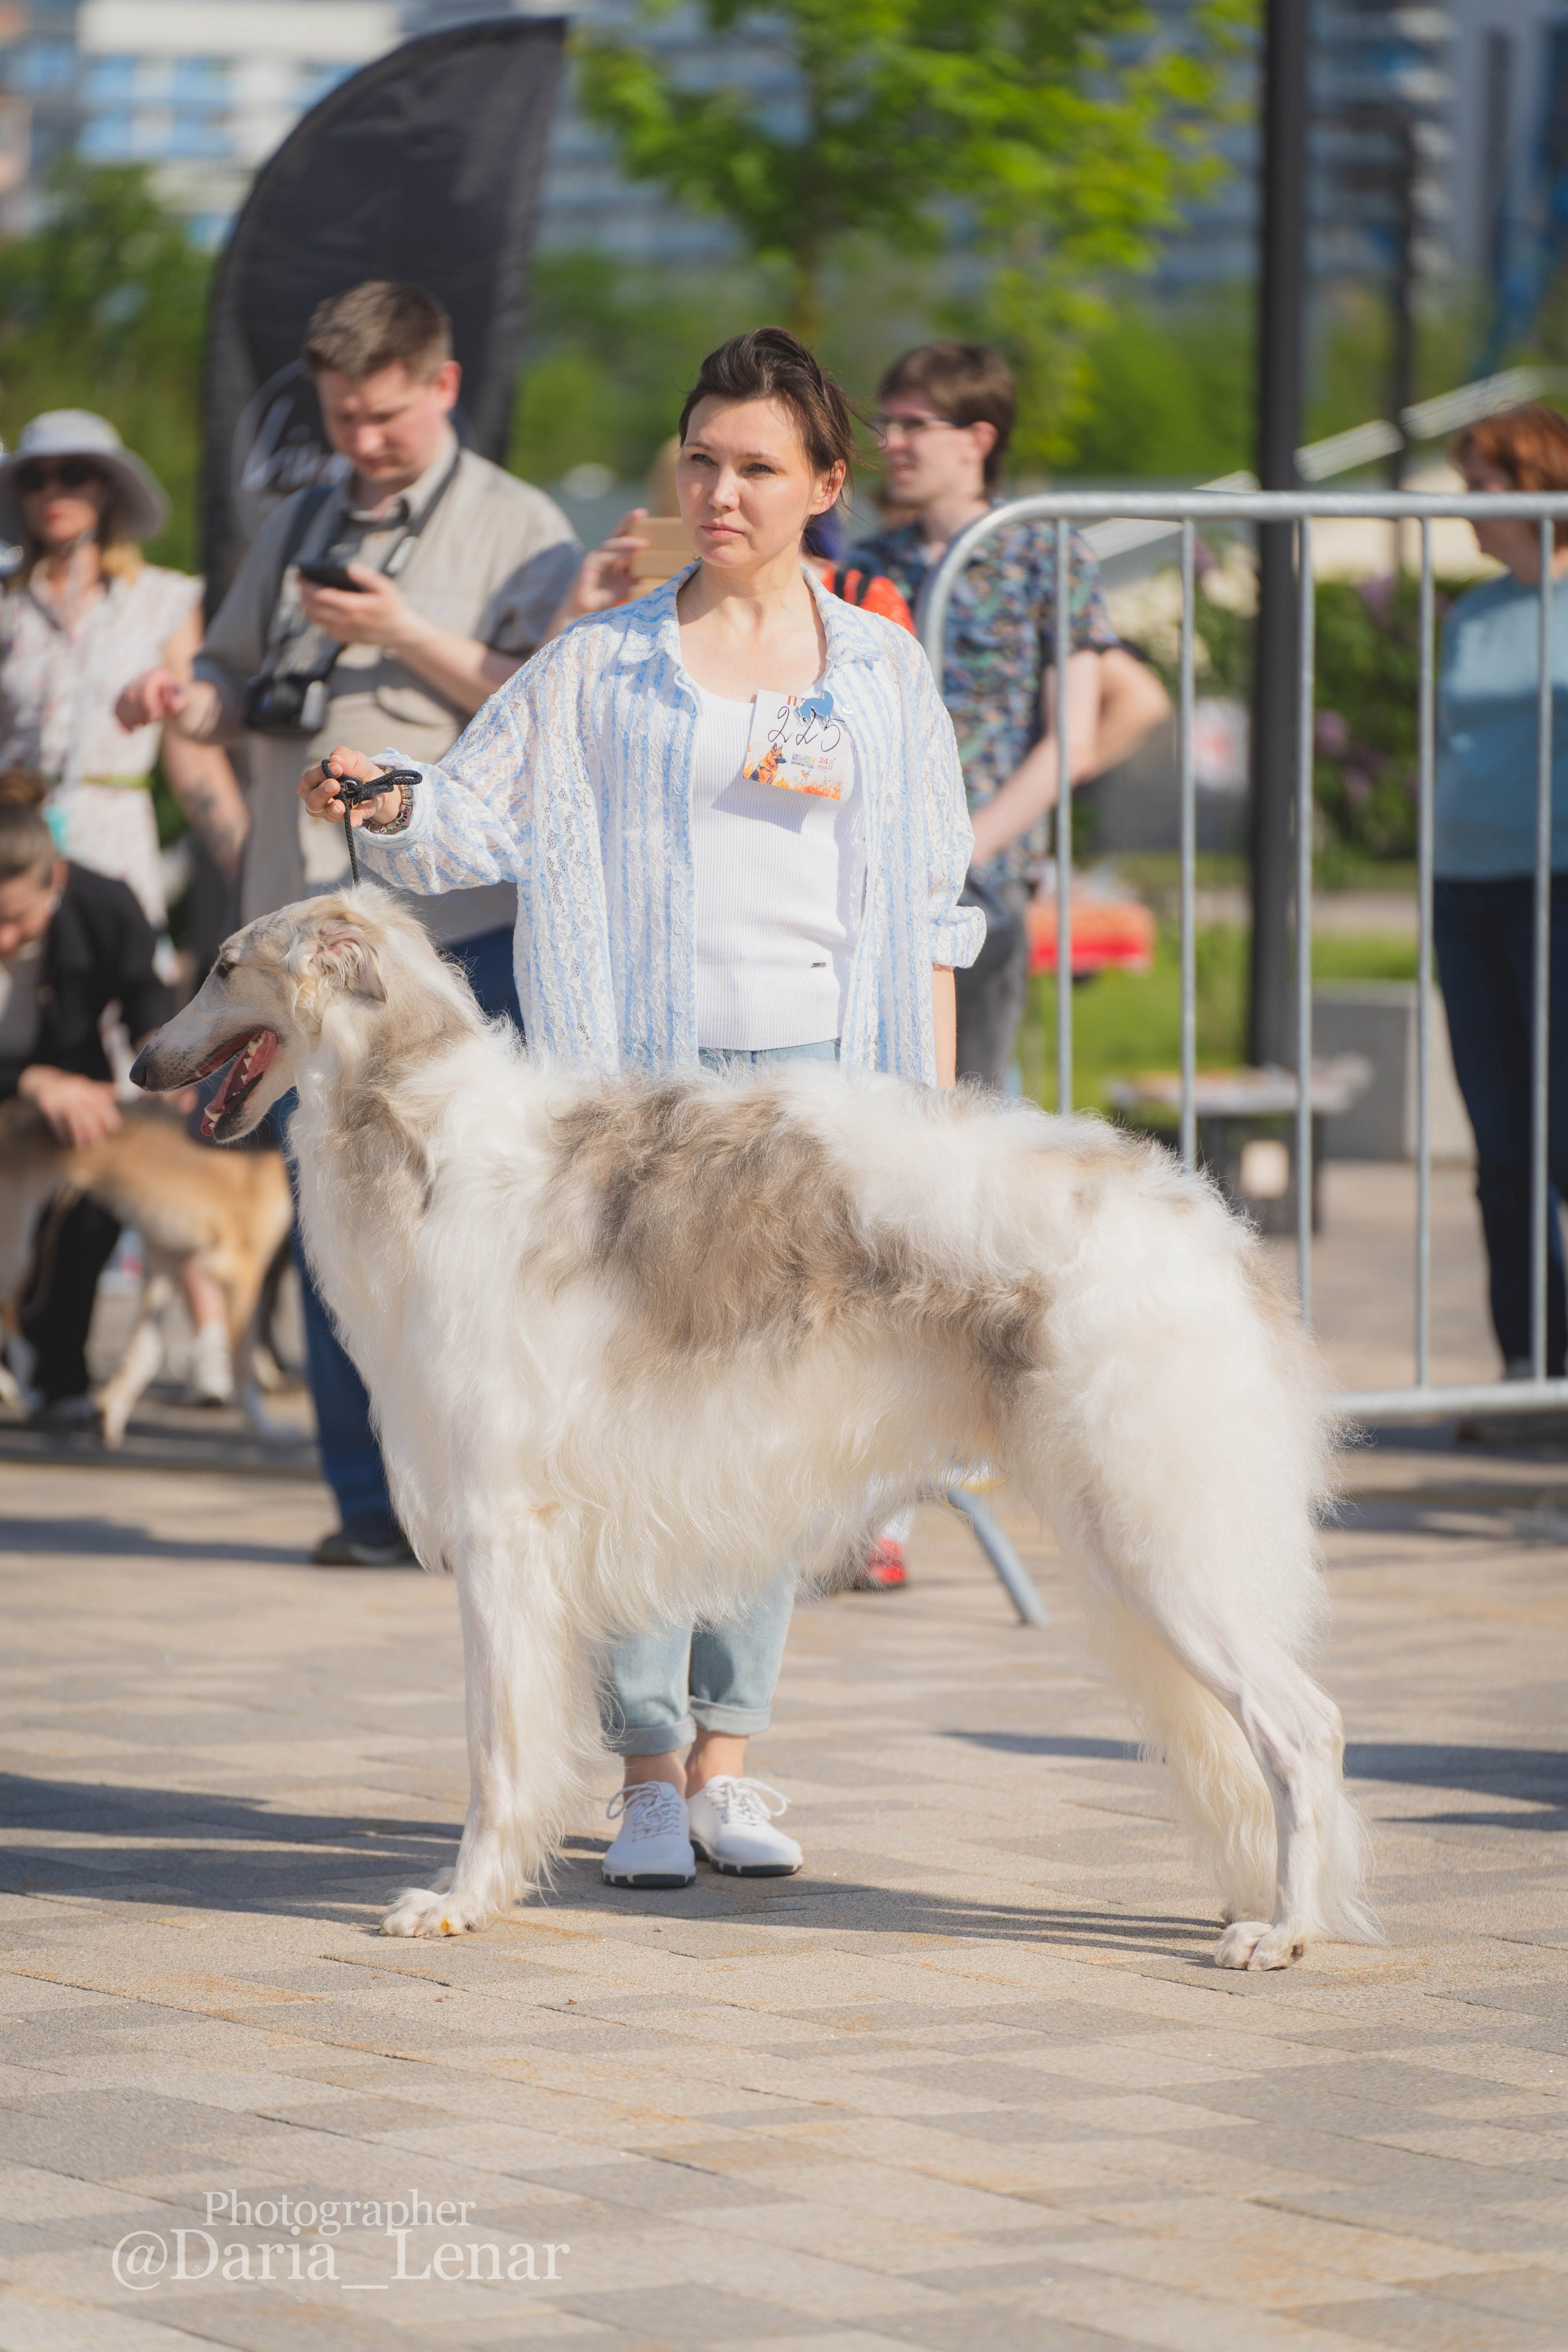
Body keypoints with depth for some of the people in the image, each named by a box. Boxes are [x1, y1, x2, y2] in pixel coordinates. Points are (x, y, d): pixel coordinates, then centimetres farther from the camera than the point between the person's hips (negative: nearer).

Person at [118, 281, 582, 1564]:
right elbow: (240, 678, 22)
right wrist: (191, 702, 0)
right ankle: (370, 1496, 10)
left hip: (455, 915, -5)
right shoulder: (294, 530, 18)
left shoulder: (520, 528, 3)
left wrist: (409, 637, -15)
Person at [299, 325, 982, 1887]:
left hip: (822, 1075, 2)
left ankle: (727, 1752, 10)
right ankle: (645, 1770, -3)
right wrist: (385, 806, -18)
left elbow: (929, 906, 13)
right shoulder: (604, 662, 7)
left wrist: (937, 1105, 8)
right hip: (646, 1069, -2)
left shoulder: (881, 671, 12)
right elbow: (479, 814, 4)